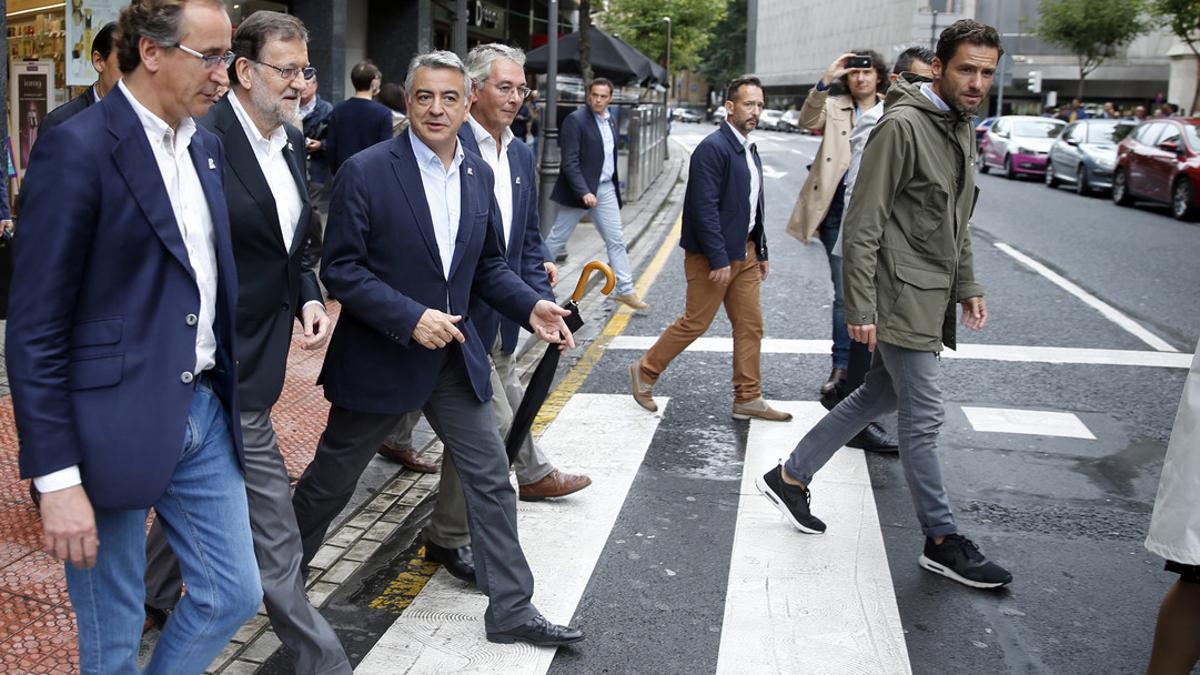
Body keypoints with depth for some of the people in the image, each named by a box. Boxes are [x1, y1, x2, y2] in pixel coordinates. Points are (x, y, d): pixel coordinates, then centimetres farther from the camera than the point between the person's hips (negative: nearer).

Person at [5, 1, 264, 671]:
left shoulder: (207, 146, 9)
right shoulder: (77, 148, -14)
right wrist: (57, 479, -16)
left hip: (205, 410, 7)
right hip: (116, 425, -7)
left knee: (234, 595, 14)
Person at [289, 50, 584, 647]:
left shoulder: (478, 174, 4)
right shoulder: (366, 171, -14)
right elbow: (340, 269, -15)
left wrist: (530, 306, -4)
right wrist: (410, 318, -24)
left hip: (455, 353, 5)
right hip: (378, 358, -5)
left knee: (490, 478, 6)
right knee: (330, 481, 12)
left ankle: (511, 610, 18)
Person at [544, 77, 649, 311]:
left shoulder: (609, 121, 10)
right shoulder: (576, 120, -14)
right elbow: (570, 162, -18)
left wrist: (615, 183, 13)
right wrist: (584, 192, -24)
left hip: (606, 189, 7)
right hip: (580, 189, -7)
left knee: (616, 241, 6)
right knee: (557, 238, 5)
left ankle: (625, 290, 12)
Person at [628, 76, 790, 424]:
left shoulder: (749, 150, 12)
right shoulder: (713, 148, -17)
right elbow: (705, 208, -21)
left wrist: (761, 252, 15)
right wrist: (719, 260, -23)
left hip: (745, 252, 9)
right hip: (714, 254, -9)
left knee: (750, 325, 9)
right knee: (694, 322, 2)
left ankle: (748, 398, 17)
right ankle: (645, 371, 20)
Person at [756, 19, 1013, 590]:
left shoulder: (962, 126, 13)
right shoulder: (902, 126, -16)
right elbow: (862, 226, -18)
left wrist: (967, 287, 19)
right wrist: (861, 308, -20)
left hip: (931, 297, 10)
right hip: (901, 298, -10)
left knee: (879, 395, 16)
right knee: (924, 418, -2)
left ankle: (790, 477, 28)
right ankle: (942, 541, 11)